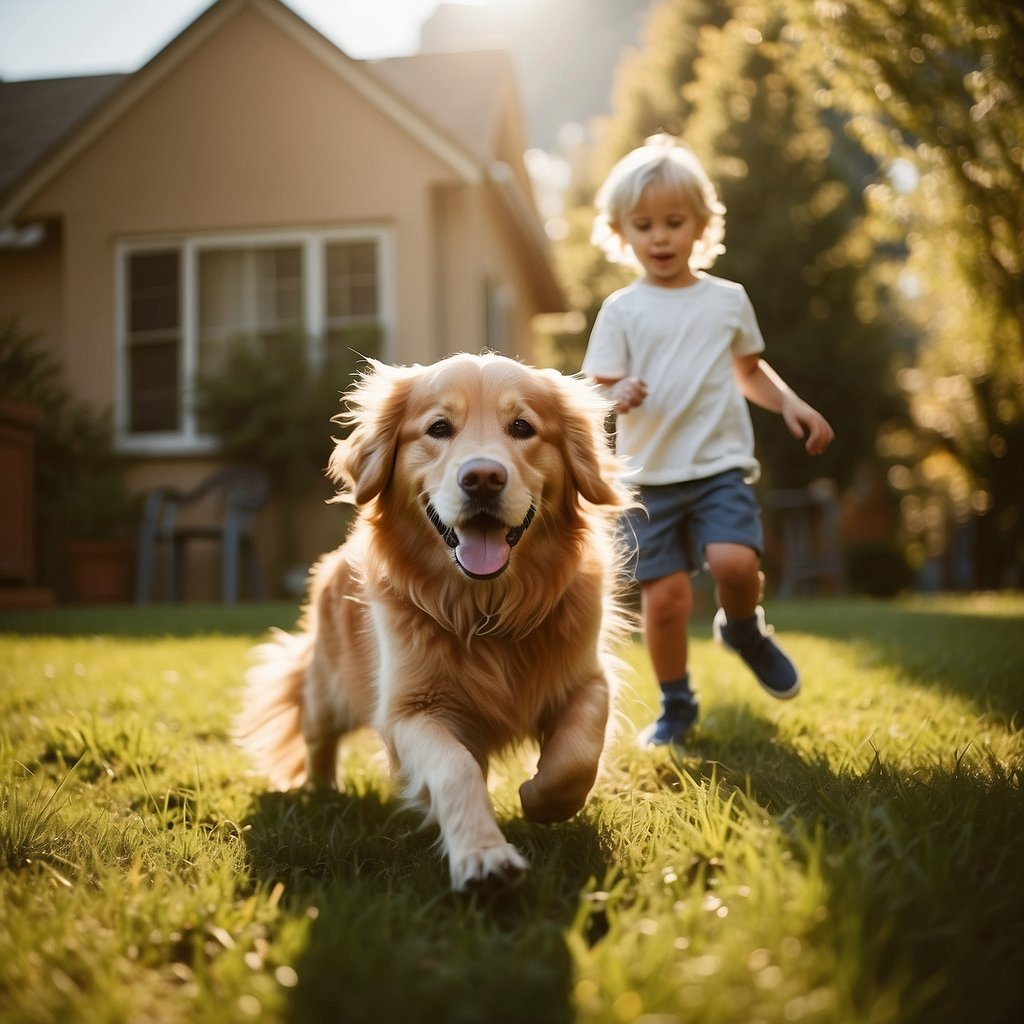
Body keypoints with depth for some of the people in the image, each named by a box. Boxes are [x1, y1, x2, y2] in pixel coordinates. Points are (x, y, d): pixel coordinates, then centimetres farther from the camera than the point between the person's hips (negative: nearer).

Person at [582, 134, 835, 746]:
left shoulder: (728, 299, 8)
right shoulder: (621, 311, 1)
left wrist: (792, 404, 7)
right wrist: (617, 397, -25)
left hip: (721, 466, 1)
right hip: (649, 475, 0)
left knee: (735, 562, -23)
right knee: (664, 596, -3)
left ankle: (745, 630, 12)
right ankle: (677, 707, 21)